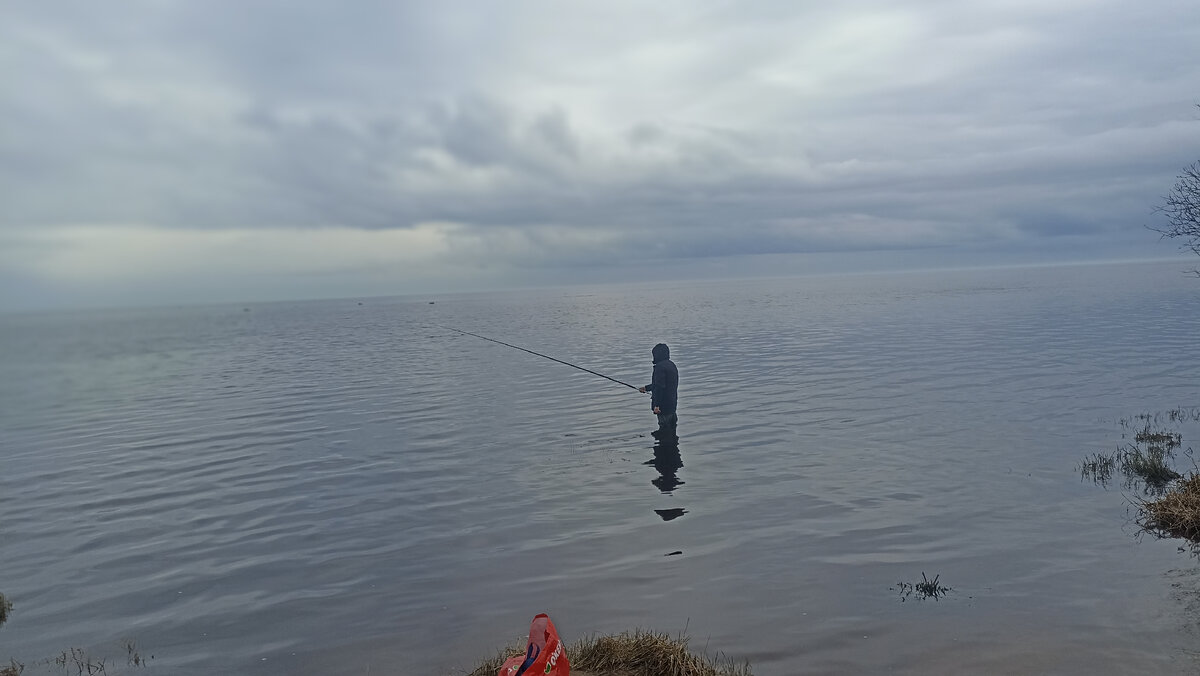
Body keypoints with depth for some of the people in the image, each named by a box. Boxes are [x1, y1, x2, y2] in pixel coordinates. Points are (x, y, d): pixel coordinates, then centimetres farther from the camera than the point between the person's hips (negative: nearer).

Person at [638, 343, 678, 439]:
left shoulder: (660, 367, -17)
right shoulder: (671, 365, 13)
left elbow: (659, 387, -24)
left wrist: (656, 405, -24)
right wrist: (646, 388, 34)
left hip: (663, 406, -9)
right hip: (672, 404, 9)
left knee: (665, 429, -4)